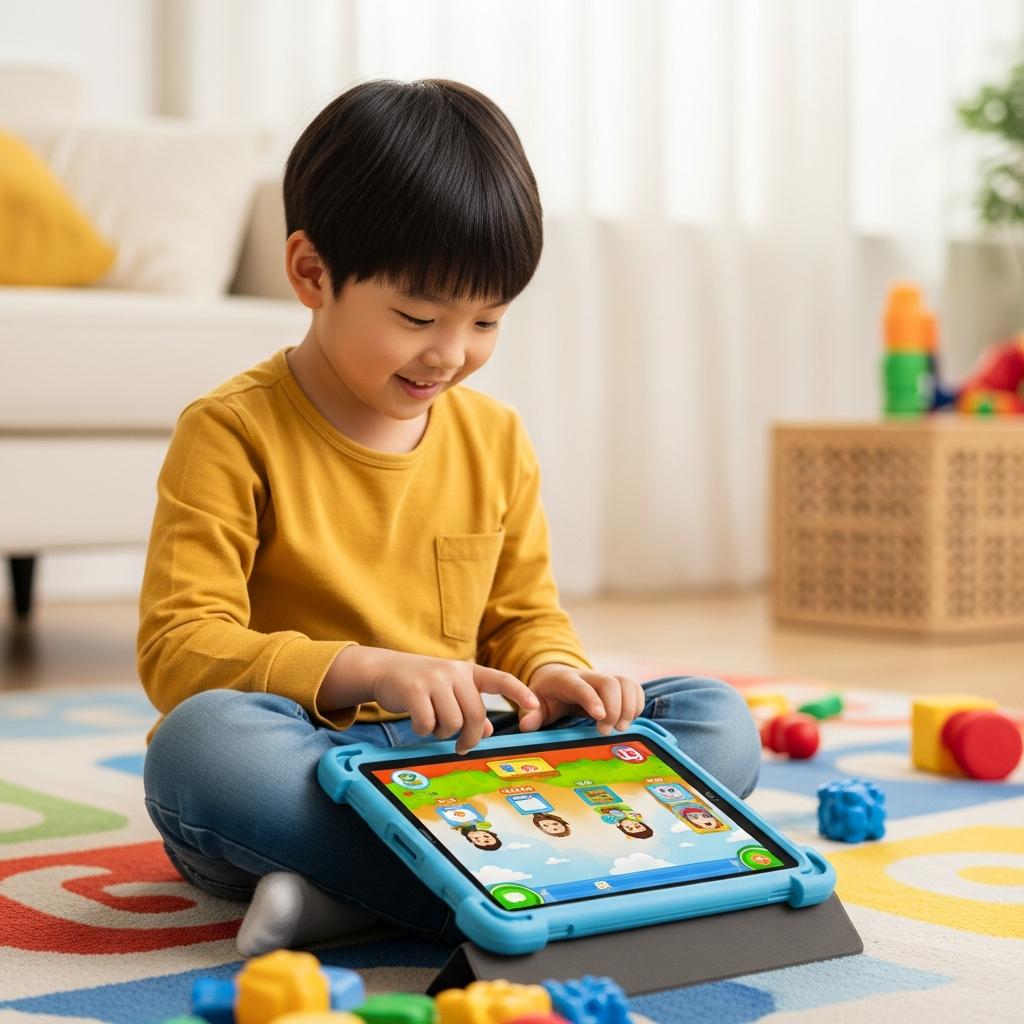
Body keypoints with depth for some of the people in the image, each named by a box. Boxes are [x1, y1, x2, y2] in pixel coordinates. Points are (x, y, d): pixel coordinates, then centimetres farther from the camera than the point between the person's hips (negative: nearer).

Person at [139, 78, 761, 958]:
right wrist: (370, 671, -28)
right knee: (201, 742, -38)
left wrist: (552, 673, -8)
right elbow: (180, 647, -14)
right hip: (306, 774, -5)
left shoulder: (496, 437, 10)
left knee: (718, 721, -13)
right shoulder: (232, 433, -6)